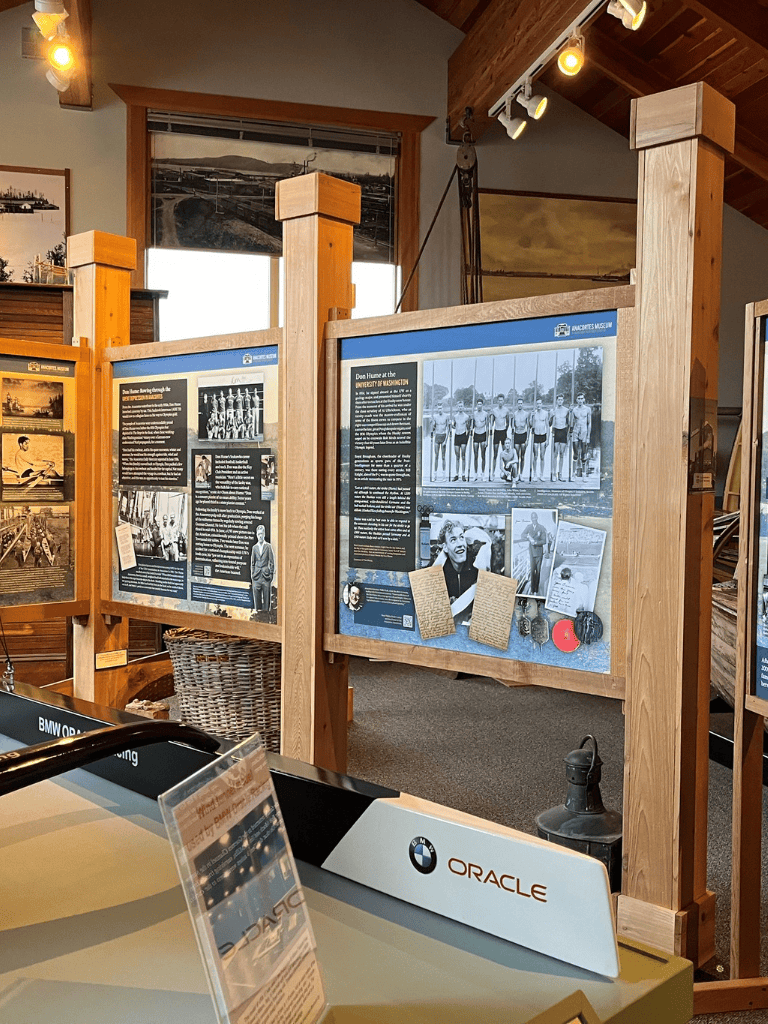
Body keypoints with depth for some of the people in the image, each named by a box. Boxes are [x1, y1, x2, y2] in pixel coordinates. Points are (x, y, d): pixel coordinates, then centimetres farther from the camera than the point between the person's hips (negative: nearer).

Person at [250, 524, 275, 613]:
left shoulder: (268, 546, 4)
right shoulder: (254, 547, 12)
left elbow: (271, 562, 3)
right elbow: (252, 563, 15)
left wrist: (271, 574, -2)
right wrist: (252, 575, 9)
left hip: (266, 575, -2)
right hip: (257, 576, 3)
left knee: (266, 596, -2)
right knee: (257, 596, 2)